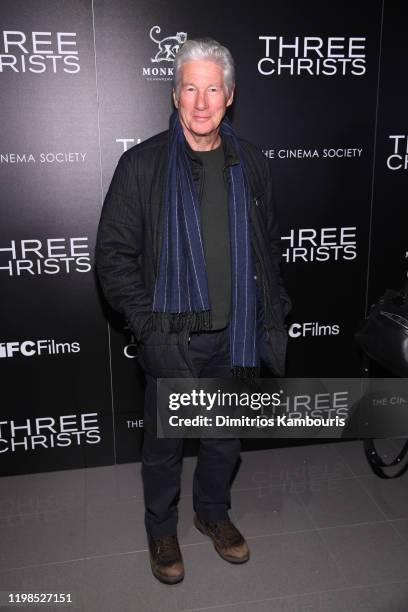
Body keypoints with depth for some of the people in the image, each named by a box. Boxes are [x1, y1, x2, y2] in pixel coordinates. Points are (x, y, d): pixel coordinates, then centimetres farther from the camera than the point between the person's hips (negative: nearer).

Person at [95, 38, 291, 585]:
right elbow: (113, 255, -8)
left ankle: (213, 512, 46)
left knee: (227, 438, 19)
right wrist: (149, 327, -14)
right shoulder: (142, 164, -7)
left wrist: (273, 316, 5)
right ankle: (162, 529, 40)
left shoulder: (252, 164, 4)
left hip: (237, 336, 4)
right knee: (164, 442, 14)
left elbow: (269, 247, 12)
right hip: (171, 339, -3)